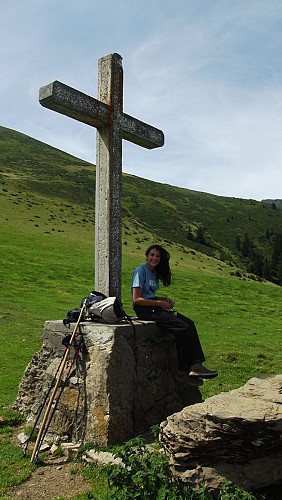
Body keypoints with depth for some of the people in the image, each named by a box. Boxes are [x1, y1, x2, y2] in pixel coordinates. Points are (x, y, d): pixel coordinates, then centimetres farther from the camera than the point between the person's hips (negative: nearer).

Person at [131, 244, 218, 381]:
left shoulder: (154, 273, 18)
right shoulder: (140, 271, -8)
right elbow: (137, 299, -15)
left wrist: (164, 299, 4)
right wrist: (160, 303, -13)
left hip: (154, 308, 9)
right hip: (144, 310, -8)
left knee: (190, 324, -10)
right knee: (183, 328, -21)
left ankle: (195, 365, -15)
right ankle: (183, 369, -9)